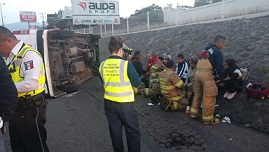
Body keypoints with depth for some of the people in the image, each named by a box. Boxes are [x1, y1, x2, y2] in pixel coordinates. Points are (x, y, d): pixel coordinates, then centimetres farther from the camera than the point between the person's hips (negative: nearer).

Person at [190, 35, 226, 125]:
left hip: (197, 72, 8)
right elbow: (220, 67, -5)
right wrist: (221, 80, 7)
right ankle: (208, 119, 5)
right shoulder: (218, 52, 2)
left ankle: (194, 112, 27)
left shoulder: (206, 49, 26)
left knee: (198, 93, 20)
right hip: (206, 73, -8)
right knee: (209, 96, -1)